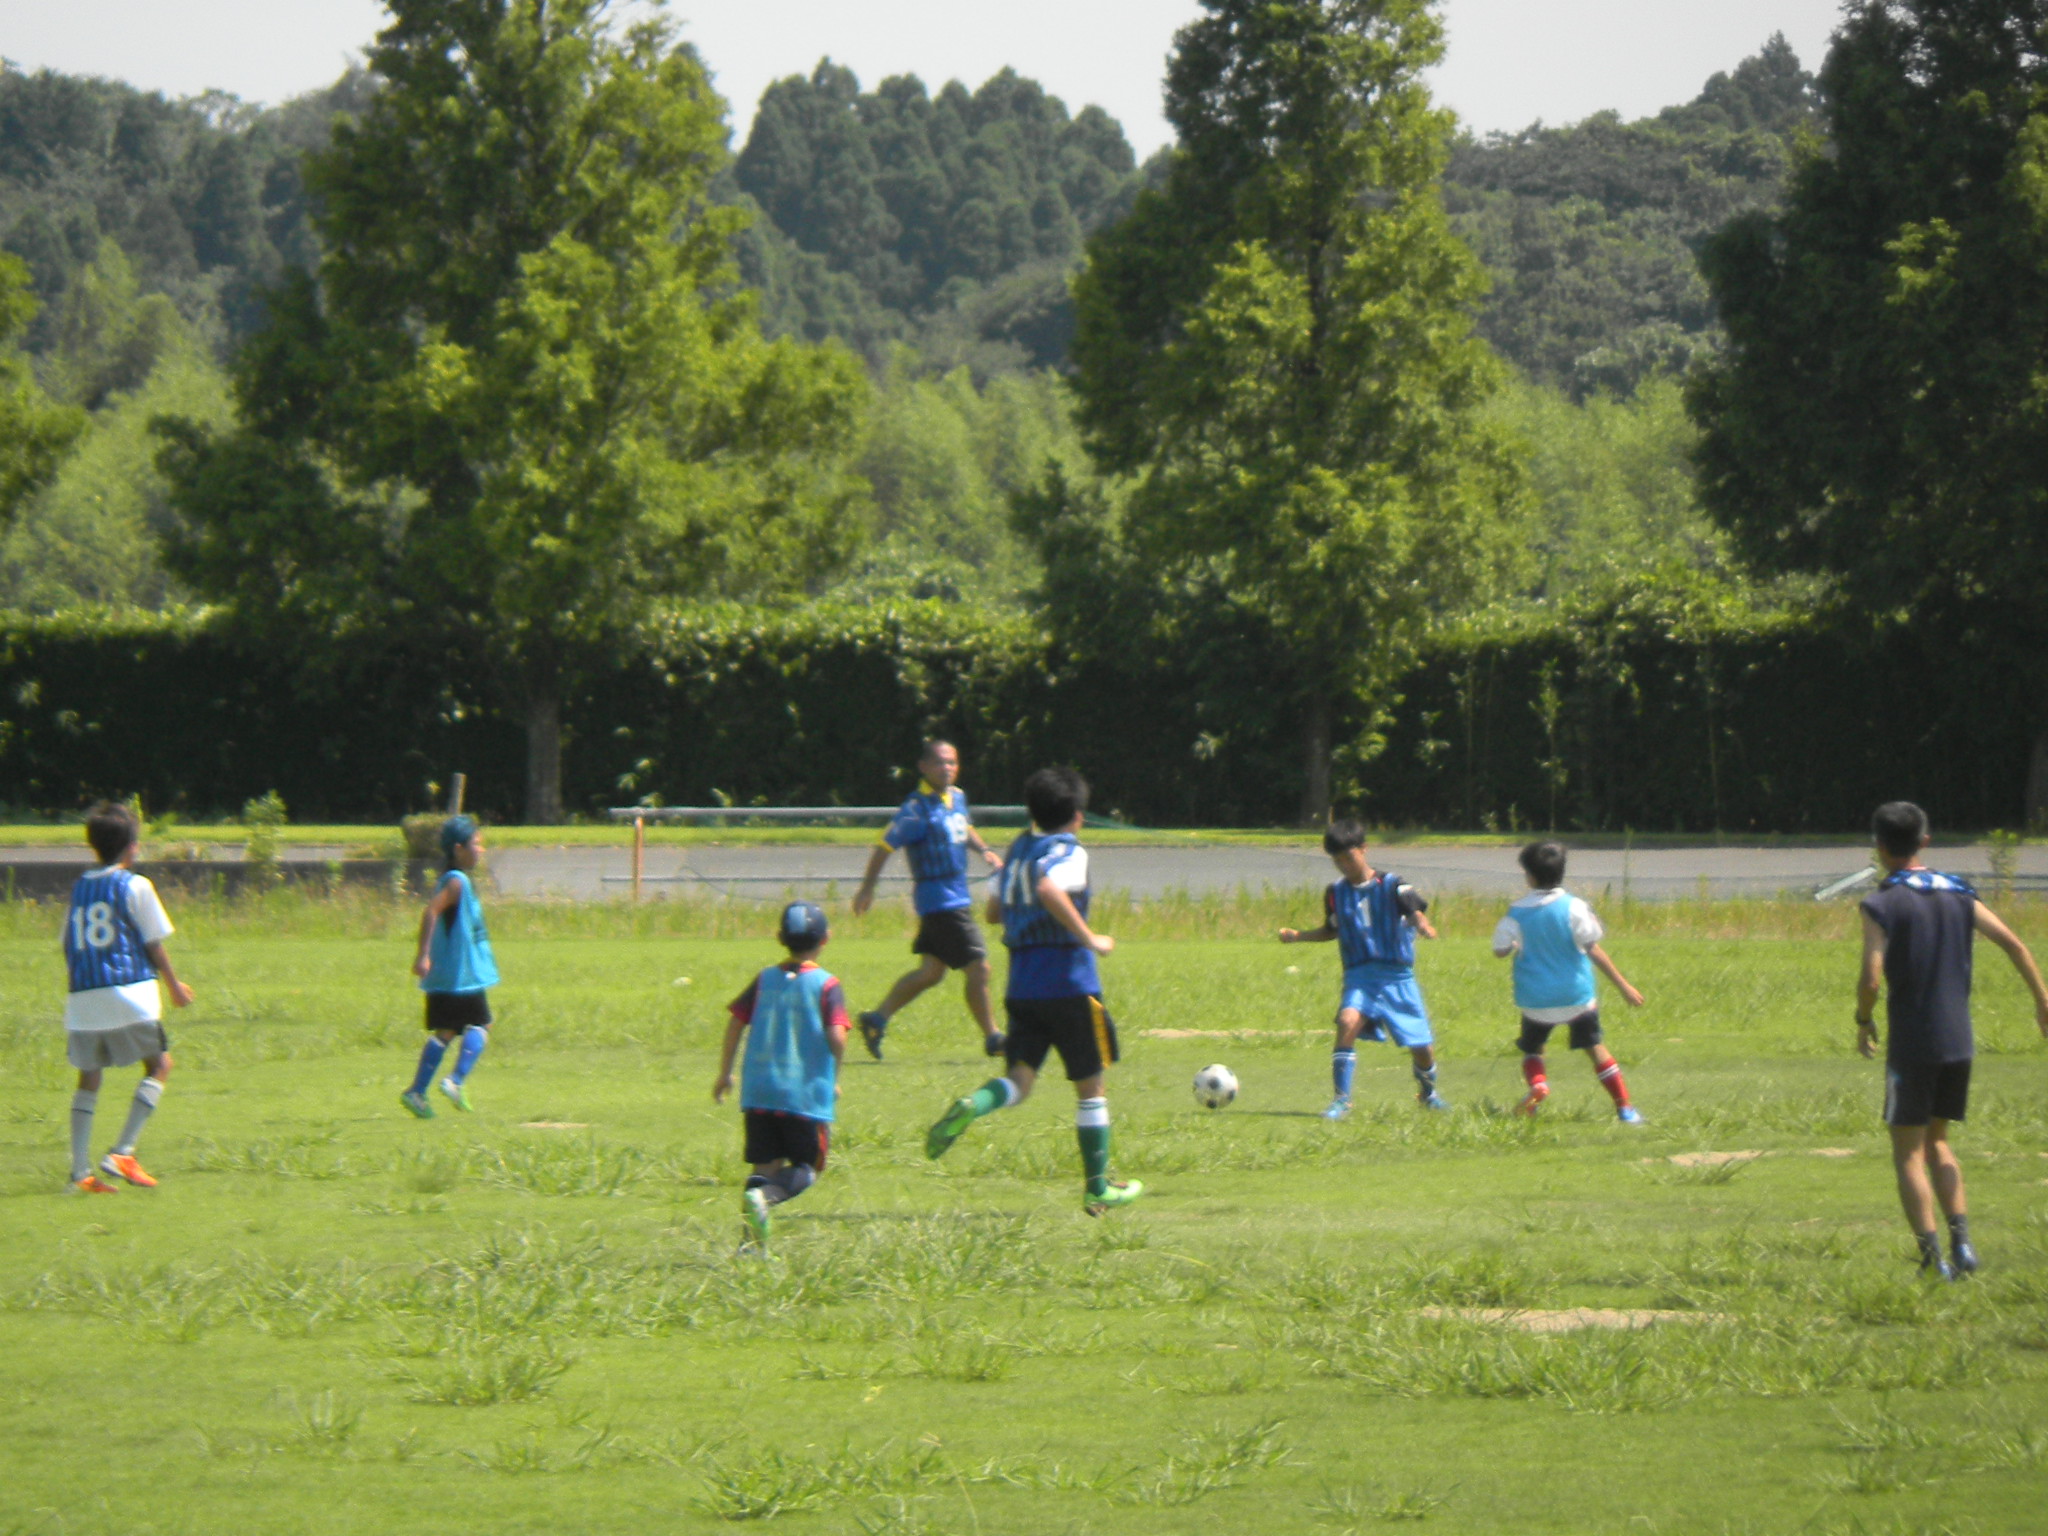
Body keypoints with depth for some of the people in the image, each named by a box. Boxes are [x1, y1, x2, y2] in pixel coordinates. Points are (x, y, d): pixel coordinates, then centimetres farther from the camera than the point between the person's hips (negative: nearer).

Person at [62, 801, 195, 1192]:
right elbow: (154, 943, -1)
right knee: (159, 1065, 8)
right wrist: (174, 985, 12)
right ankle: (122, 1153, -5)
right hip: (130, 995, -5)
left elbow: (69, 946, 15)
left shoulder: (79, 889, 13)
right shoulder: (135, 886, -3)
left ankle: (80, 1170, 2)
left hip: (82, 999, 5)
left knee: (89, 1078, 11)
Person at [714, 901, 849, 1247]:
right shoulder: (827, 985, -4)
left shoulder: (765, 979, 8)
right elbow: (836, 1036, -12)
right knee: (806, 1169, 5)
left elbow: (736, 1023, 7)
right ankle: (764, 1196, -25)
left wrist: (725, 1074, 16)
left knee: (766, 1164, 10)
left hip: (759, 1091, 4)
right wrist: (834, 1079, 3)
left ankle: (752, 1238, -9)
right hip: (807, 1094, -4)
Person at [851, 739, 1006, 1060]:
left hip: (957, 898, 9)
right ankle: (992, 1037, 5)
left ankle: (877, 1019, 23)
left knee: (932, 971, 14)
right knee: (978, 967, -6)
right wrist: (867, 888, -8)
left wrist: (983, 849, 10)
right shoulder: (918, 809, -17)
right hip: (939, 899, -9)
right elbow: (885, 846, -12)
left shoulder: (957, 797, 9)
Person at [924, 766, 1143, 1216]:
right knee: (1090, 1088, 8)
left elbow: (995, 911, 20)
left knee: (1020, 1078, 0)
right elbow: (1049, 891, -28)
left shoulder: (1018, 848, 13)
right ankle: (1098, 1188, 13)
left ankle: (971, 1106, -33)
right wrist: (1090, 939, -22)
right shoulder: (1069, 851, -8)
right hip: (1069, 986, -6)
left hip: (1021, 988, 6)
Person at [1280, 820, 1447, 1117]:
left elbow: (1416, 911, -15)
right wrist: (1297, 936, 9)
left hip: (1398, 975, -2)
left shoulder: (1392, 886, -3)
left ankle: (1428, 1093, 35)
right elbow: (1331, 931, 23)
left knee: (1422, 1046, 3)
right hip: (1359, 975, 2)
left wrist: (1423, 925, -38)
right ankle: (1342, 1099, -24)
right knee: (1348, 1022, -28)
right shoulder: (1336, 893, 9)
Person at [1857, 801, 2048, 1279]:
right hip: (1958, 1041, 5)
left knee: (1909, 1154, 2)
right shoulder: (1958, 895, 7)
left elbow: (1871, 978, -18)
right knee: (1937, 1143, 19)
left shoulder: (1882, 904, -9)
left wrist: (1864, 1022, 0)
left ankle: (1933, 1260, -8)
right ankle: (1961, 1243, 2)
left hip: (1911, 1045, -5)